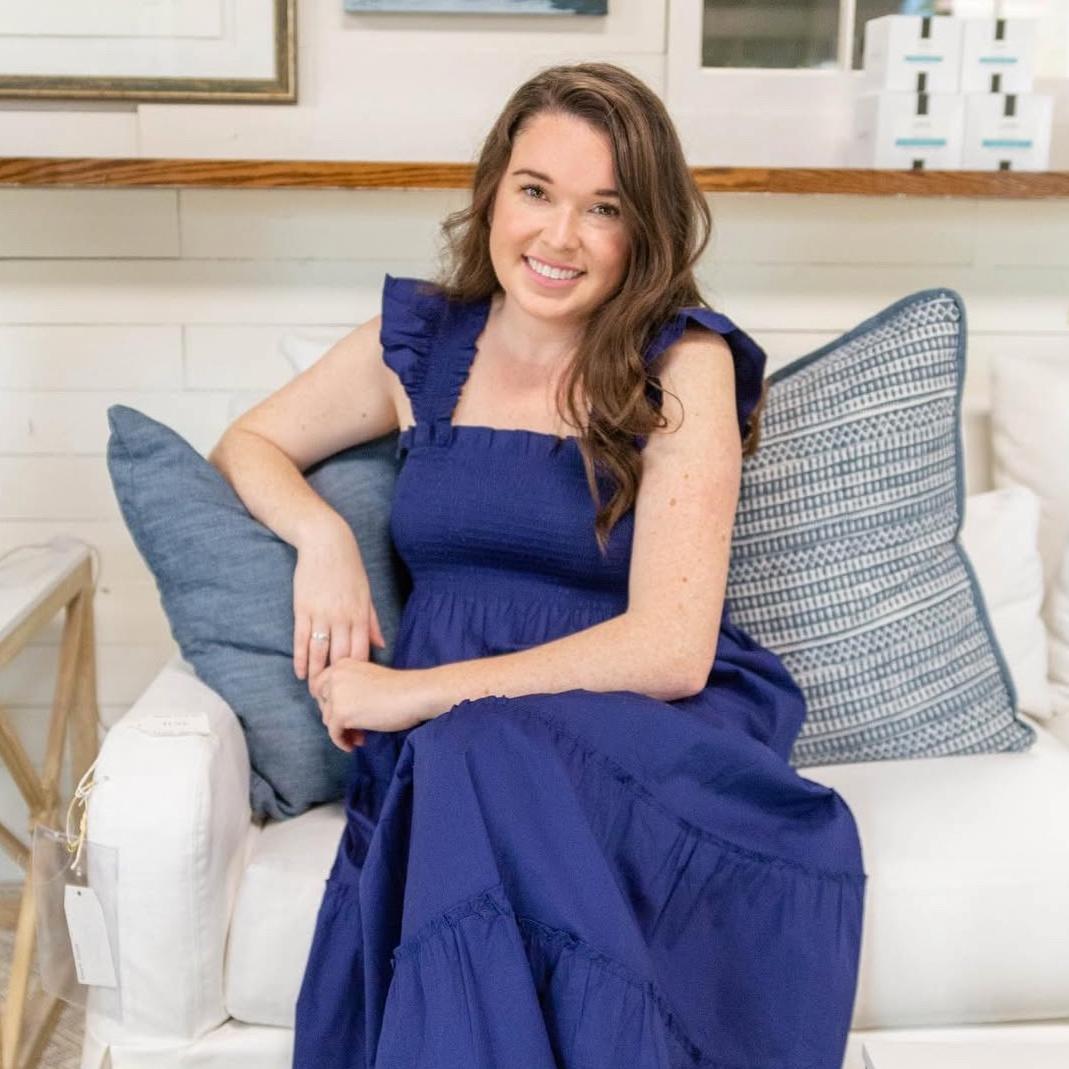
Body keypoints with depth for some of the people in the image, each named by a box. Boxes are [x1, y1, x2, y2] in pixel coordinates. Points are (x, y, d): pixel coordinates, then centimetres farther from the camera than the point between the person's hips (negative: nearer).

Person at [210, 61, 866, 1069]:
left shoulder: (683, 365, -4)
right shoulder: (419, 341, 7)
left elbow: (671, 650, -12)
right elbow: (249, 446, 21)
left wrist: (418, 692, -15)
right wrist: (322, 535, -2)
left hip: (643, 726, -2)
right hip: (444, 751, 2)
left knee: (497, 756, -36)